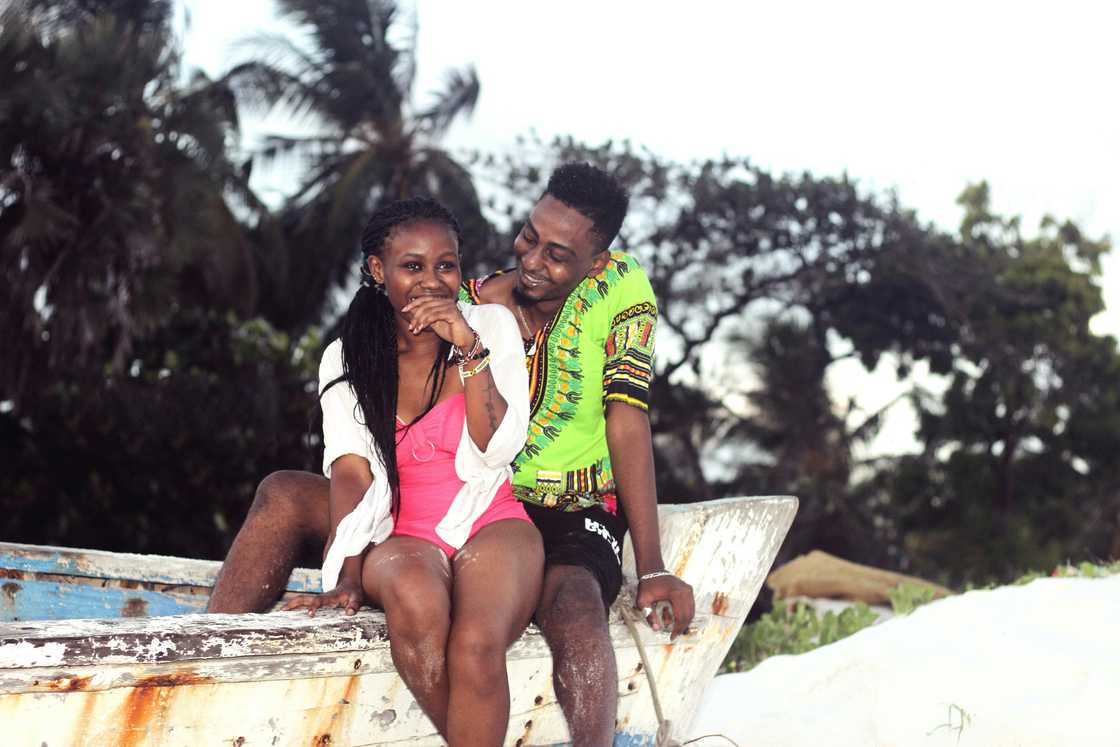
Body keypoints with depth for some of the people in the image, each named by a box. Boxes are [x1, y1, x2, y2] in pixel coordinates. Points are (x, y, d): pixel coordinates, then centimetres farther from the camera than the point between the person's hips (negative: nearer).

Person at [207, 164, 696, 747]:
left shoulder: (620, 287, -8)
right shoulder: (466, 309, -3)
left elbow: (627, 424, -10)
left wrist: (651, 568, -15)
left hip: (568, 521, -3)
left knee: (576, 609, -41)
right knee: (282, 495, -12)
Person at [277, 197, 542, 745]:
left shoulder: (491, 325, 4)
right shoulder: (347, 359, 7)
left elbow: (499, 448, -5)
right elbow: (350, 471, -4)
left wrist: (470, 348, -16)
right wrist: (348, 578, -18)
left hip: (492, 522, -1)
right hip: (406, 538, 1)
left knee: (475, 647, -34)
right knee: (413, 596, -37)